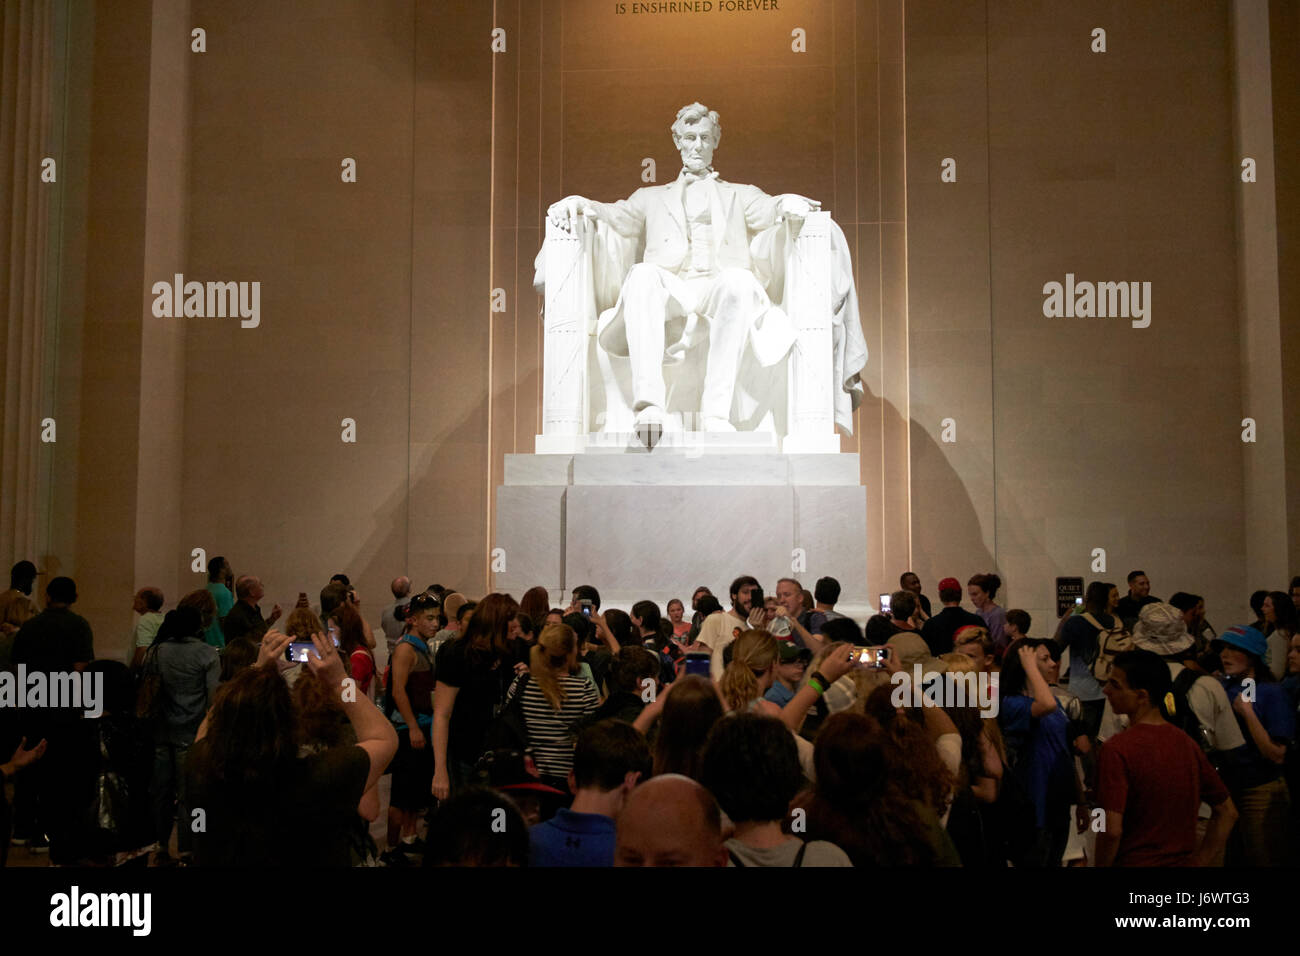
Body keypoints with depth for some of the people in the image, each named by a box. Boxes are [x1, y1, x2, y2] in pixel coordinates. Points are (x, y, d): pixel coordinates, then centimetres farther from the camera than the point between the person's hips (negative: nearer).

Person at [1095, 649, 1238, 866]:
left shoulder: (1117, 749, -19)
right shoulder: (1187, 743, 0)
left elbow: (1111, 830, -24)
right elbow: (1227, 812, 9)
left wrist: (1101, 865, -9)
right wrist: (1198, 861, 10)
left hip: (1134, 861, -5)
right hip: (1183, 861, 5)